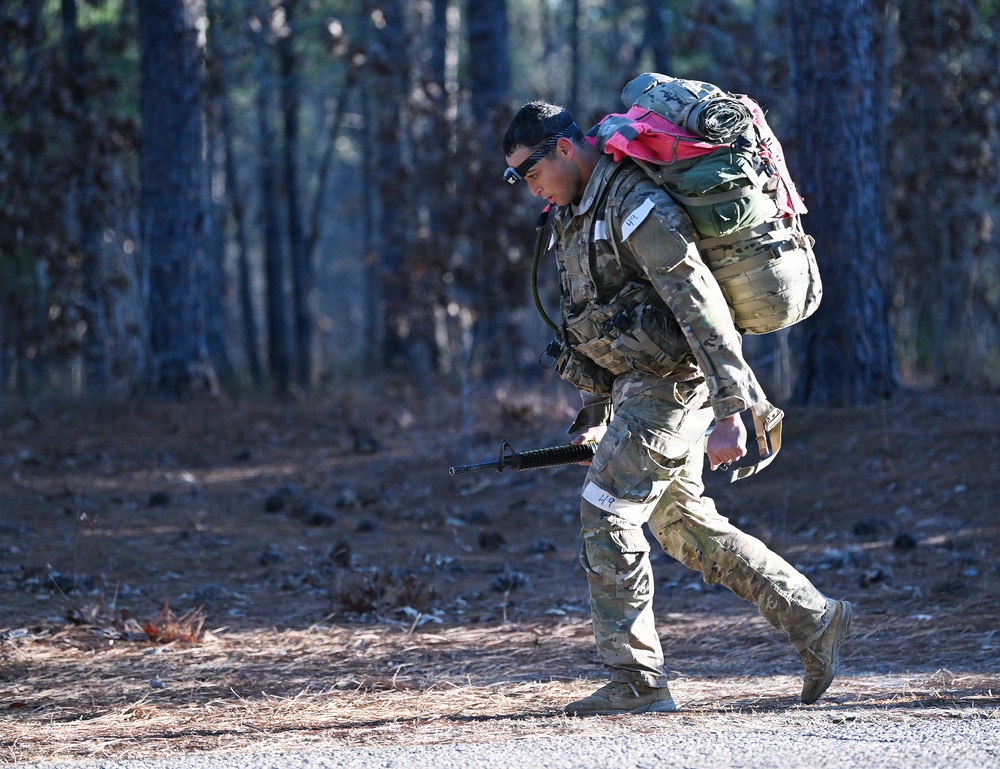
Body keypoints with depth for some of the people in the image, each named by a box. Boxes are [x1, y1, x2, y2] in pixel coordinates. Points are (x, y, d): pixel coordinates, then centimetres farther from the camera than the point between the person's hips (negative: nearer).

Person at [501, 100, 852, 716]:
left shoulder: (635, 206, -20)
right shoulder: (576, 214, 12)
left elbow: (703, 307, -24)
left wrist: (728, 413, -27)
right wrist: (594, 415, 20)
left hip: (670, 382, -10)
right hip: (636, 384, 10)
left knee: (607, 517, -10)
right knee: (685, 526, 13)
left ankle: (637, 683, -5)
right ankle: (814, 620, 20)